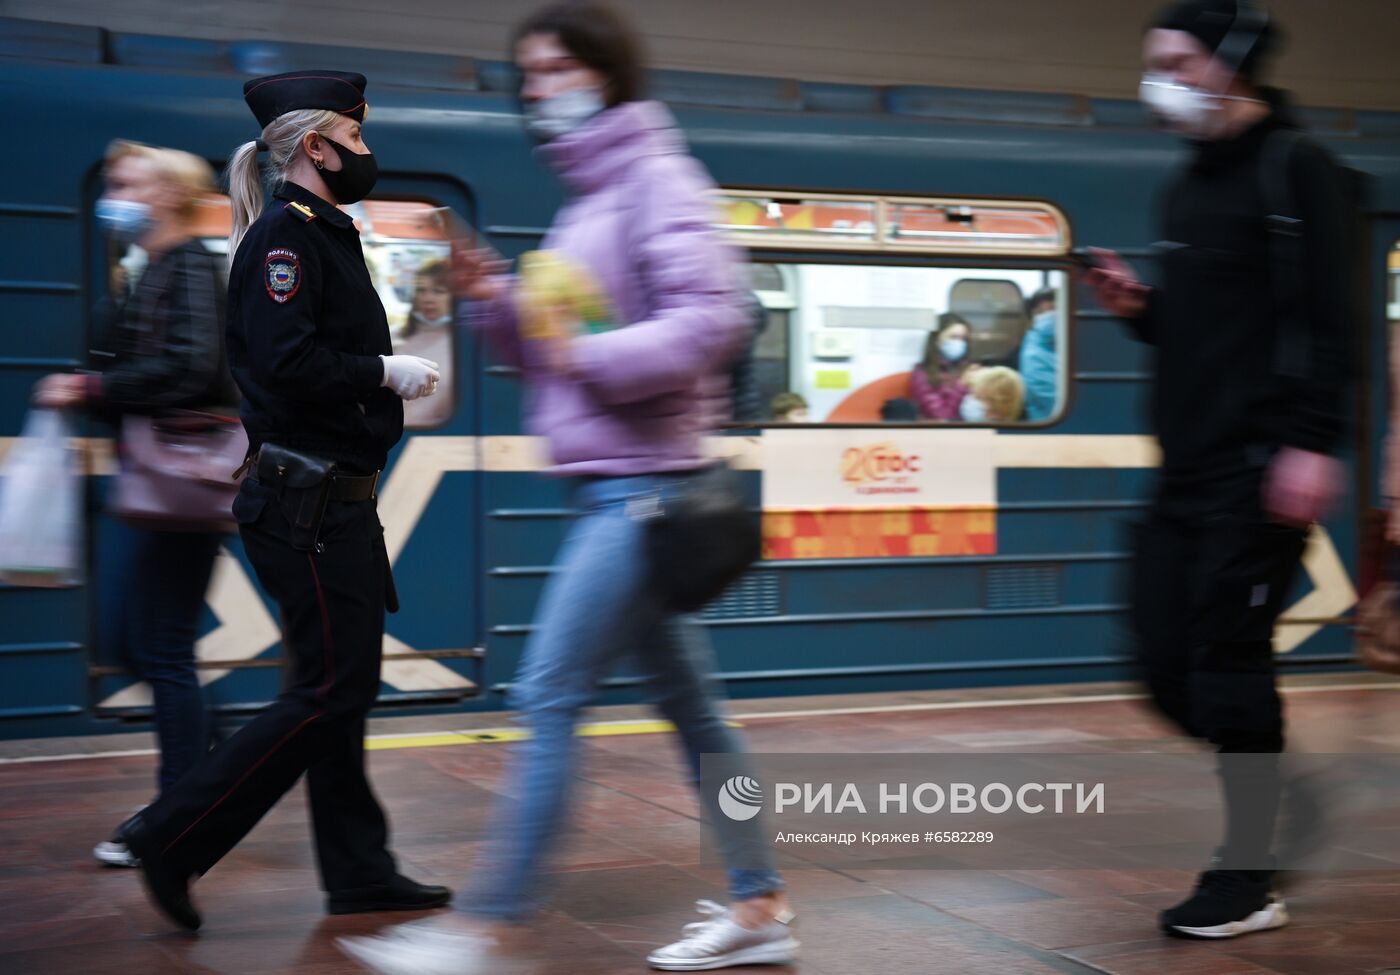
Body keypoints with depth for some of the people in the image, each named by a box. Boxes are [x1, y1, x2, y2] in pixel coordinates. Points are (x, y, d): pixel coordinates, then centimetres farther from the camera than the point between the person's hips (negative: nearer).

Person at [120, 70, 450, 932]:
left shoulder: (326, 232, 19)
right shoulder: (284, 233, -12)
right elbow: (286, 364, -24)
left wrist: (389, 373, 7)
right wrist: (385, 373, -15)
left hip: (338, 501, 10)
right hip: (306, 502, -10)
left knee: (345, 684, 12)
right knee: (328, 691, -8)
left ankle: (361, 872, 20)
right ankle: (174, 837, 0)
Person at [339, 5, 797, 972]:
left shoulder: (656, 177, -8)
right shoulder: (586, 200, 18)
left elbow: (711, 318, -20)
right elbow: (553, 354, 20)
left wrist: (591, 354, -20)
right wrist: (496, 299, 4)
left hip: (641, 483, -9)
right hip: (613, 489, 9)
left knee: (549, 695, -9)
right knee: (687, 702, 12)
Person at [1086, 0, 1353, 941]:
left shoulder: (1295, 167, -6)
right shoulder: (1190, 183, 18)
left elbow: (1328, 317, -14)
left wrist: (1314, 444, -22)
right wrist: (1140, 307, 4)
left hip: (1259, 469, -8)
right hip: (1188, 466, 8)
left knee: (1230, 657, -6)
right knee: (1169, 660, 5)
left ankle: (1249, 883, 6)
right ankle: (1265, 801, 26)